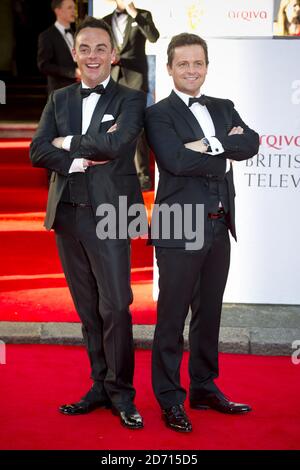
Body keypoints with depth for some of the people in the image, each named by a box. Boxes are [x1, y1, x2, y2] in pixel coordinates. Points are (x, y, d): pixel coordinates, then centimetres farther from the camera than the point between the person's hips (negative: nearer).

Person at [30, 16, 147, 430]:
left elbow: (115, 144, -18)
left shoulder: (130, 100, 0)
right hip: (67, 213, 5)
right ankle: (101, 386, 20)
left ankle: (121, 392, 6)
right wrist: (76, 162, -12)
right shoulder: (59, 100, 13)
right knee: (88, 309, 10)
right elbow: (37, 151, 2)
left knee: (114, 306, -6)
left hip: (108, 213, -4)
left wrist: (68, 142, -6)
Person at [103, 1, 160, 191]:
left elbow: (154, 37, -12)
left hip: (135, 78, -4)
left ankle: (143, 175, -7)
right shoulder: (106, 21, 14)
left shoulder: (143, 15, 6)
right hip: (113, 79, 4)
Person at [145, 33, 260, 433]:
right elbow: (177, 160, -19)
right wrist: (224, 158, -8)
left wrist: (211, 145, -15)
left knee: (209, 313, 15)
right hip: (179, 231, -6)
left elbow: (250, 144, -3)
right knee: (172, 317, 1)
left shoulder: (224, 109, 14)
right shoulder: (159, 114, -4)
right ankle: (170, 399, 11)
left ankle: (204, 388, 28)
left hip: (219, 228, 6)